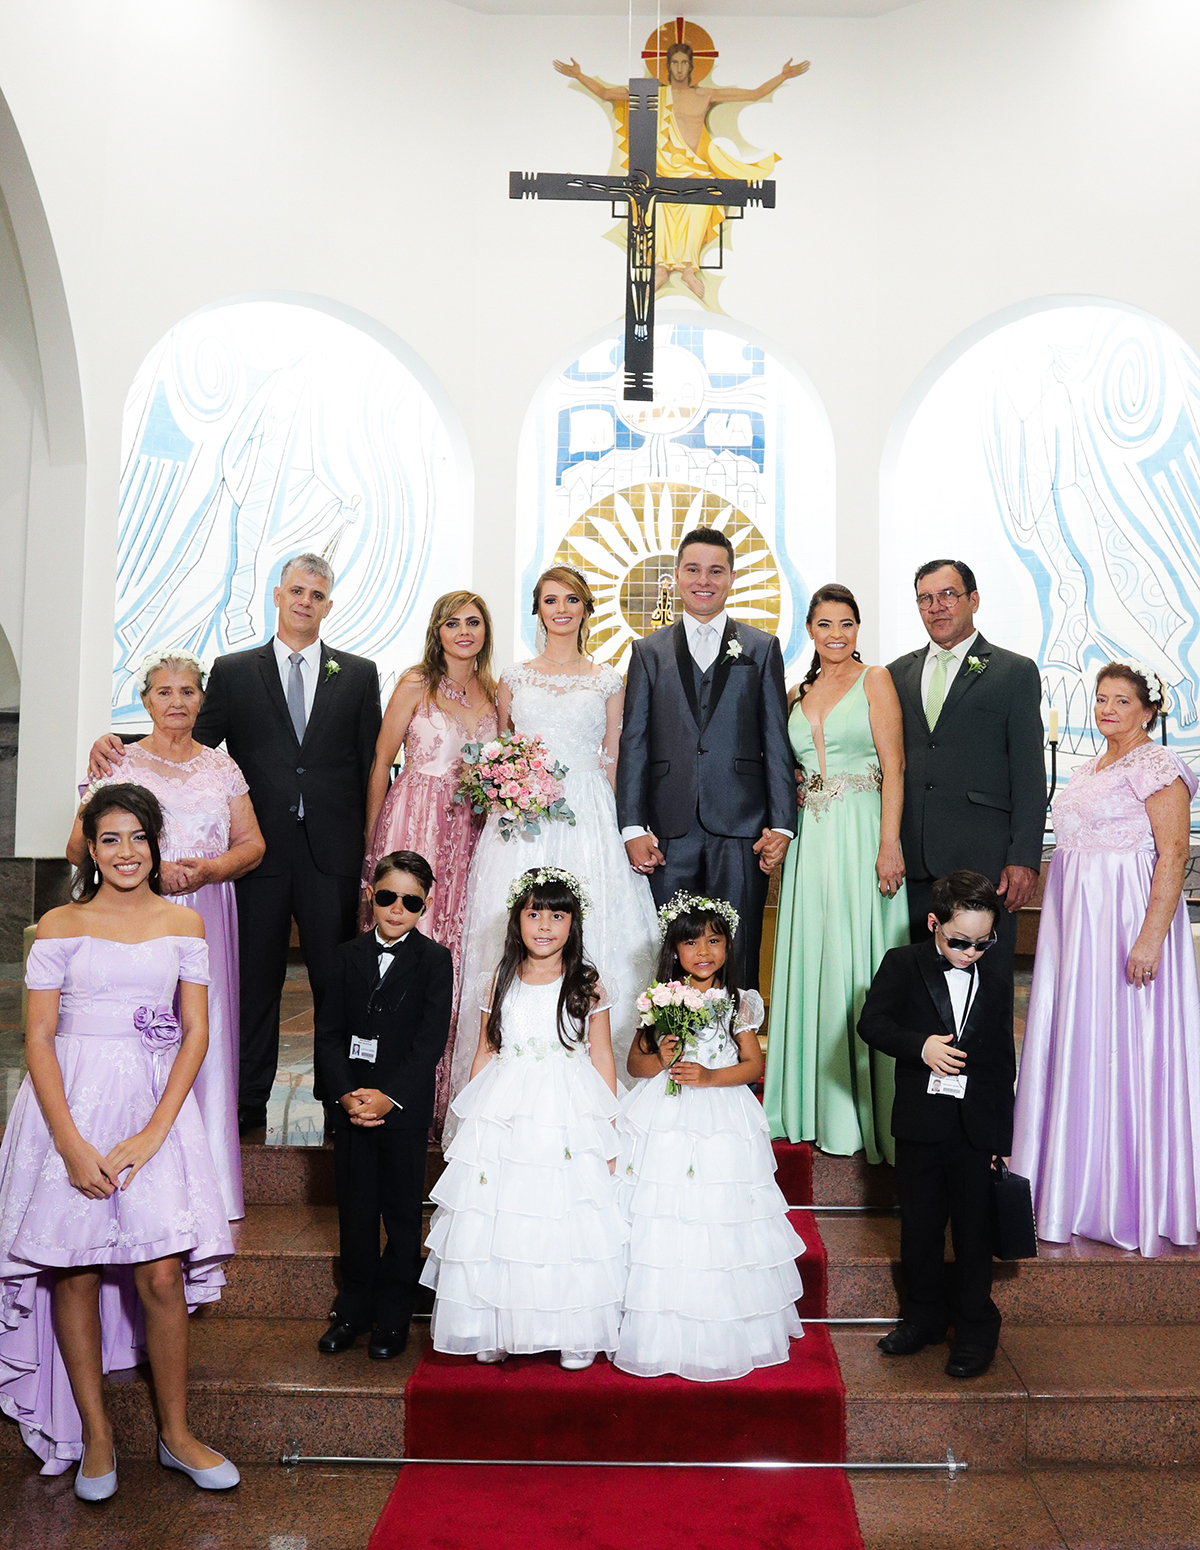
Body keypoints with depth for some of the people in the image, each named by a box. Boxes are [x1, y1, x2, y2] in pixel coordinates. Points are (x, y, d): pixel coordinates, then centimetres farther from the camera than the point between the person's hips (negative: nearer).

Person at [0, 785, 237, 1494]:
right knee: (75, 1273, 4)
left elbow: (196, 1033, 3)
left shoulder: (182, 922, 6)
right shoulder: (60, 926, 3)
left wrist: (153, 1133, -8)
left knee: (162, 1275, -4)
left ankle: (176, 1434, 14)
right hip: (70, 1104, 0)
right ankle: (95, 1432, 22)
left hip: (156, 1105, 0)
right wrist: (72, 1143, -12)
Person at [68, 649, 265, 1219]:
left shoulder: (222, 766, 14)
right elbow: (79, 847, 0)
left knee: (205, 1036, -1)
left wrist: (211, 868, -8)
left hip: (207, 919, 2)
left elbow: (252, 843, 11)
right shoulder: (119, 763, 6)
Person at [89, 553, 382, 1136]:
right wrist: (116, 749, -13)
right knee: (255, 981, 9)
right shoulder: (233, 671, 8)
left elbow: (370, 765, 6)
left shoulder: (358, 674, 8)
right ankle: (248, 1104, 21)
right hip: (260, 848, 0)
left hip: (331, 852, 0)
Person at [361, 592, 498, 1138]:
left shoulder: (494, 692, 11)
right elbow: (381, 762, 0)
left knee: (455, 950, 5)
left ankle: (444, 1093, 14)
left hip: (469, 832, 4)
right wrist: (371, 840, -3)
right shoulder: (416, 685, -2)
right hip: (414, 825, -4)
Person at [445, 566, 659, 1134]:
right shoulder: (513, 678, 12)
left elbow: (613, 762, 9)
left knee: (591, 935, -5)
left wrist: (612, 823, -1)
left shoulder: (608, 682, 10)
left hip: (589, 819, 0)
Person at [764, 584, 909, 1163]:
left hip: (861, 833, -5)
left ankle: (866, 1108, 7)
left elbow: (893, 766, -7)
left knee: (858, 959, -4)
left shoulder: (875, 680, 1)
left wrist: (889, 844, -16)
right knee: (811, 957, 6)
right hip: (809, 840, 5)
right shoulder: (798, 693, 16)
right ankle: (816, 1102, 17)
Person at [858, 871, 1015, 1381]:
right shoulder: (902, 965, 0)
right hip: (920, 1123, -1)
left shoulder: (997, 985, 7)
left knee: (974, 1229, 6)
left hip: (977, 1128, 1)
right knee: (918, 1227, 11)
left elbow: (1004, 1066, 8)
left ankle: (976, 1327, 21)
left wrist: (1002, 1139, 5)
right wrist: (920, 1046, -26)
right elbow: (871, 1022, -10)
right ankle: (924, 1316, 28)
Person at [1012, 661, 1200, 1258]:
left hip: (1127, 917, -8)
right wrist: (1063, 915, 15)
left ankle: (1129, 1197, 10)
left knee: (1119, 1043, -3)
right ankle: (1073, 1183, 22)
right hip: (1075, 917, 8)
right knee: (1072, 1039, 11)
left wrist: (1151, 937, -24)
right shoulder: (1089, 769, 17)